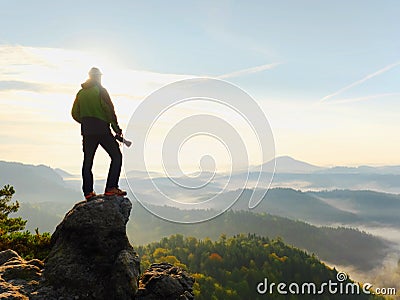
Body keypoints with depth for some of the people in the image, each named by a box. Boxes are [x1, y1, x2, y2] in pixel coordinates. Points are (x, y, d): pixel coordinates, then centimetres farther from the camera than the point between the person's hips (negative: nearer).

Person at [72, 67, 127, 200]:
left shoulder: (80, 93, 13)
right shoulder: (100, 90, -3)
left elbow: (75, 114, 14)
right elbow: (109, 110, -9)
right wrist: (116, 128, -4)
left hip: (87, 132, 6)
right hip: (102, 130, -6)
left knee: (87, 161, 11)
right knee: (116, 156, 0)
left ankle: (88, 192, 8)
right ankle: (111, 188, -10)